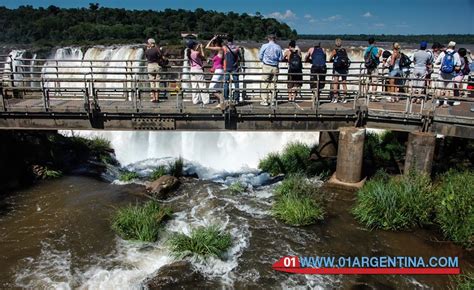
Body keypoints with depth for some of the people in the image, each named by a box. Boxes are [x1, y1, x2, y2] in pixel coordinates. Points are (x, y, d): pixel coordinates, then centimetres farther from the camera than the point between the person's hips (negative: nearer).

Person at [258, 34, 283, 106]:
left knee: (265, 84, 2)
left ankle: (265, 100, -1)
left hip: (266, 66, -2)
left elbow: (260, 57, 1)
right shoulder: (278, 47, 3)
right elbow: (281, 58, 6)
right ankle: (272, 99, 11)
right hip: (275, 67, 2)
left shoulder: (264, 46, -2)